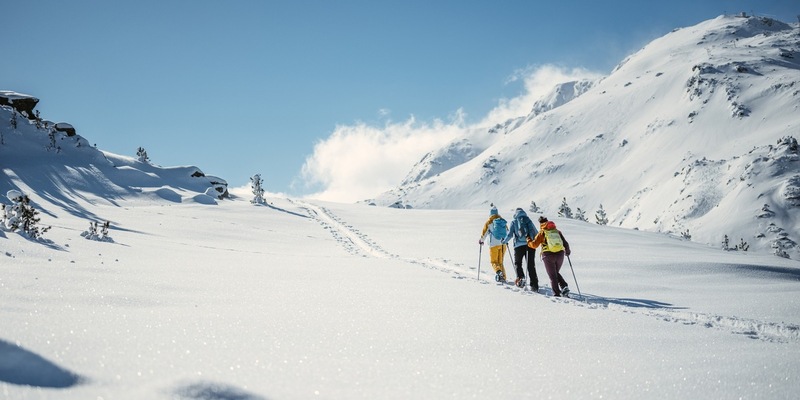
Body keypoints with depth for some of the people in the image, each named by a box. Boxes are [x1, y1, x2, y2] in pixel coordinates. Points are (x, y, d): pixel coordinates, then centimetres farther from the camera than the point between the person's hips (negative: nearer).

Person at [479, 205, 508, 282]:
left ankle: (498, 271, -25)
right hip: (503, 244, 4)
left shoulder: (489, 222, -5)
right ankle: (503, 277, 8)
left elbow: (484, 232, 1)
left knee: (494, 261, 2)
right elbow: (507, 232, 19)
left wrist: (481, 240, 18)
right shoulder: (503, 221, 8)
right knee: (500, 261, 15)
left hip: (494, 244, -4)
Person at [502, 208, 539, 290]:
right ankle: (534, 285, -1)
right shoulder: (528, 221, 11)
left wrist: (504, 241, 18)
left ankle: (520, 277, -7)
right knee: (531, 265, 5)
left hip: (519, 245, -2)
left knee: (517, 263, 16)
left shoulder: (514, 222, 6)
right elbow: (536, 233, 9)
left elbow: (510, 235, 1)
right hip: (530, 245, 2)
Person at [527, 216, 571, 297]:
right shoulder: (557, 231, 10)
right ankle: (564, 286, 3)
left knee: (552, 276, 6)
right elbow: (565, 243, 11)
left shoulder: (542, 232, 1)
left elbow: (534, 245, 2)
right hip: (560, 254, 4)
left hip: (548, 255, -4)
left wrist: (529, 241, 23)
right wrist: (567, 251, 29)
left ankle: (557, 293, 0)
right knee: (556, 273, 23)